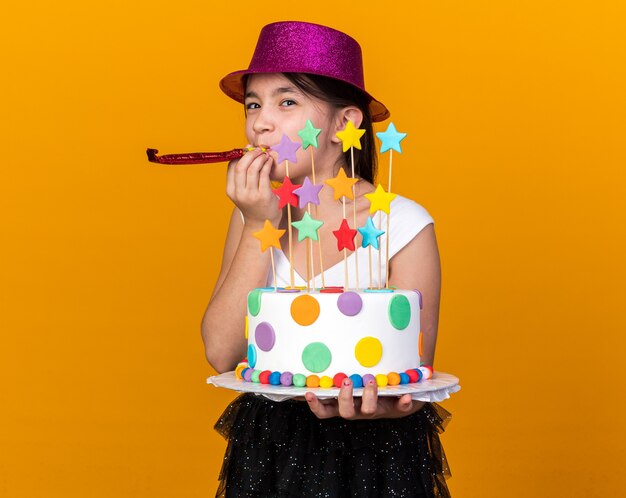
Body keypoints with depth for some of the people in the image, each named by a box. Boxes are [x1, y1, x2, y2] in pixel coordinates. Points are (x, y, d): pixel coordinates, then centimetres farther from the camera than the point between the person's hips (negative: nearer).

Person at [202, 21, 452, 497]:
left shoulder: (403, 223, -13)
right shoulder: (253, 215, 0)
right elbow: (221, 353, -10)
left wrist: (378, 404, -31)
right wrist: (260, 228, -16)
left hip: (373, 453, -3)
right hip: (267, 451, 3)